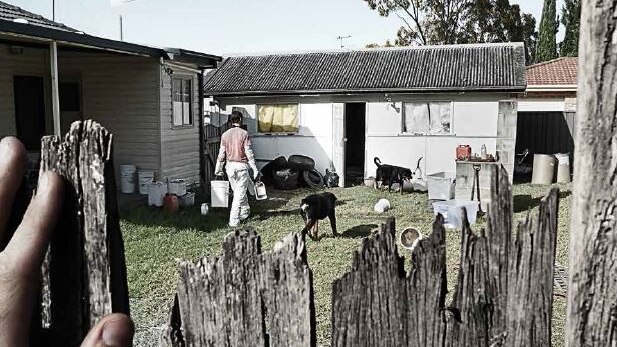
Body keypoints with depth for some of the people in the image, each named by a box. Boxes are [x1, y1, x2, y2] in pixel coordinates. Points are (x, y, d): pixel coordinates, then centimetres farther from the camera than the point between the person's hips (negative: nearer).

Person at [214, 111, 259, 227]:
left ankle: (244, 212, 35)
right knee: (240, 194, -1)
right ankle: (234, 220, -4)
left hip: (230, 166, 5)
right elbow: (249, 153, -11)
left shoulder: (225, 135, 2)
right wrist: (255, 169, -6)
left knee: (237, 191, 20)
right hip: (241, 165, -4)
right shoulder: (244, 134, -9)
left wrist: (218, 168, 13)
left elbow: (221, 153, 3)